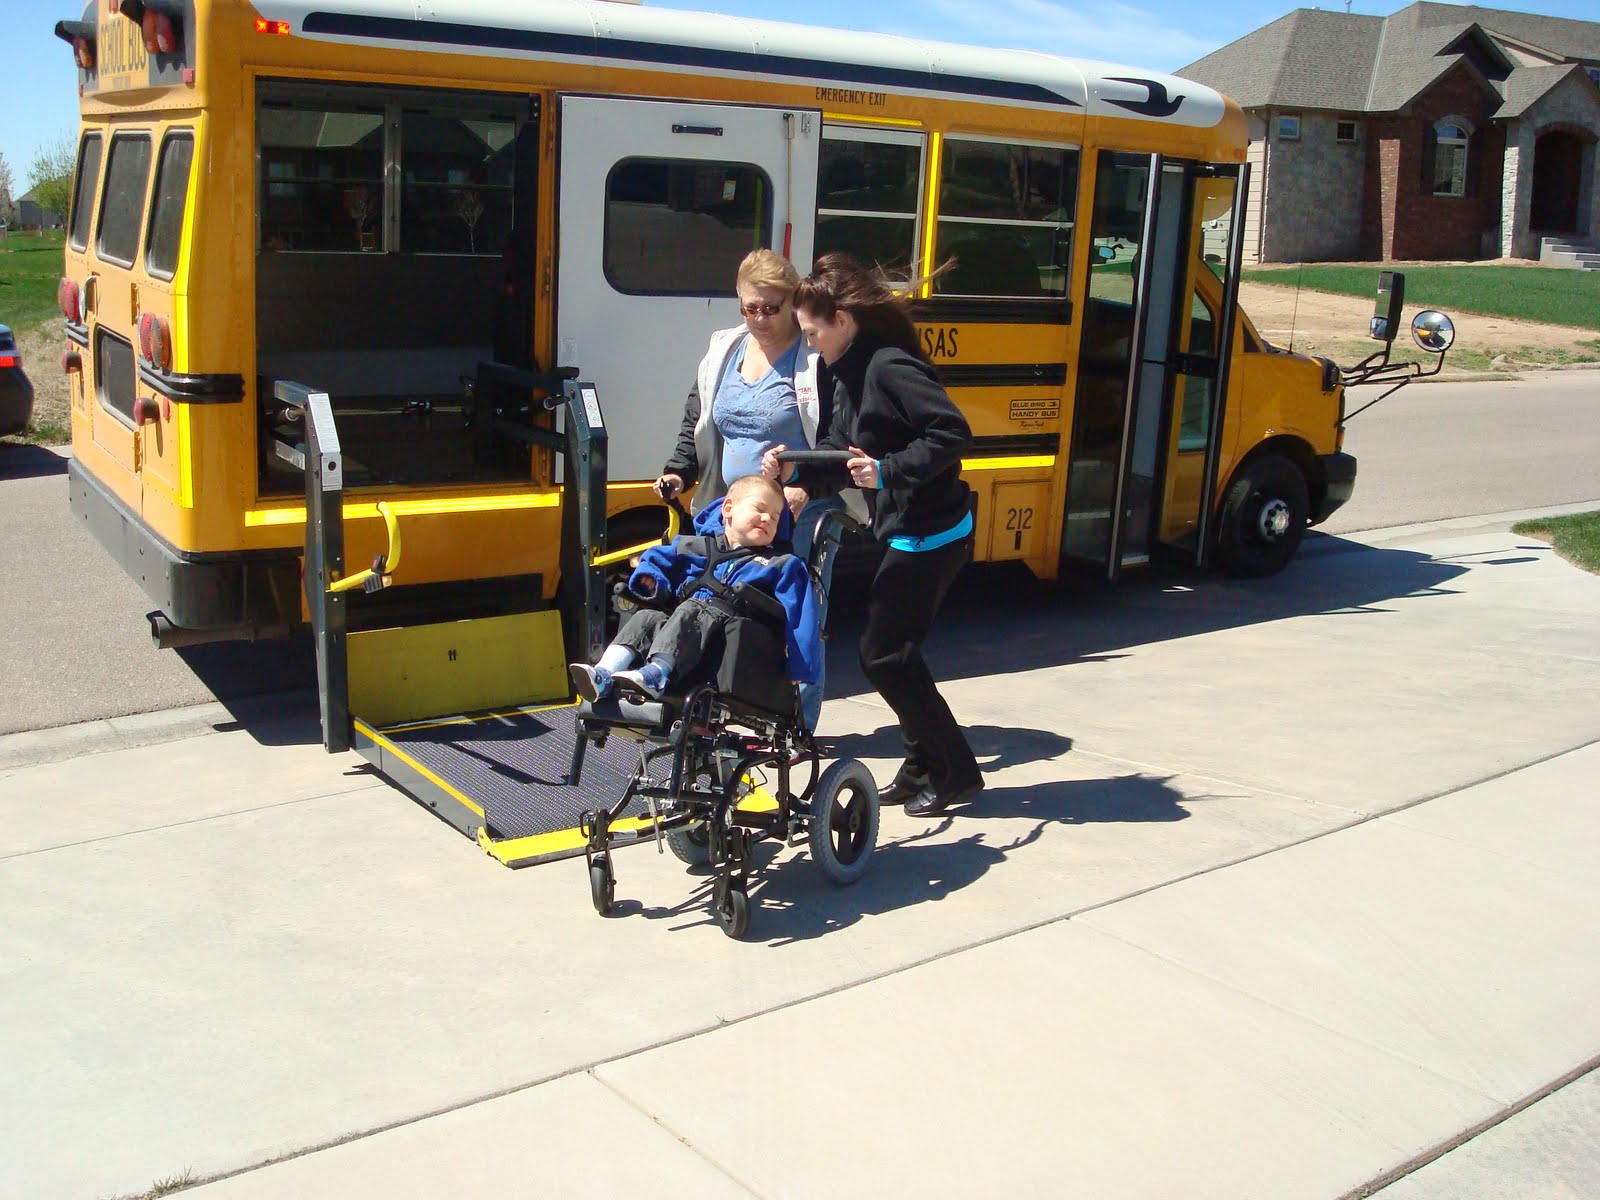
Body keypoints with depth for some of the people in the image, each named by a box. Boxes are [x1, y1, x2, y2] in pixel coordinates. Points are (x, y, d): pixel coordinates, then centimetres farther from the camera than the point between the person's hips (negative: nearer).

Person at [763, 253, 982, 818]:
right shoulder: (851, 372, 10)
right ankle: (924, 765, 26)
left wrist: (890, 471, -30)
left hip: (928, 537, -10)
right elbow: (839, 449, 13)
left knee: (885, 654, -2)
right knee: (893, 651, 14)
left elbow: (953, 433, -26)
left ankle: (957, 771, 10)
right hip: (907, 533, 10)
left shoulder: (889, 367, -20)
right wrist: (796, 469, -3)